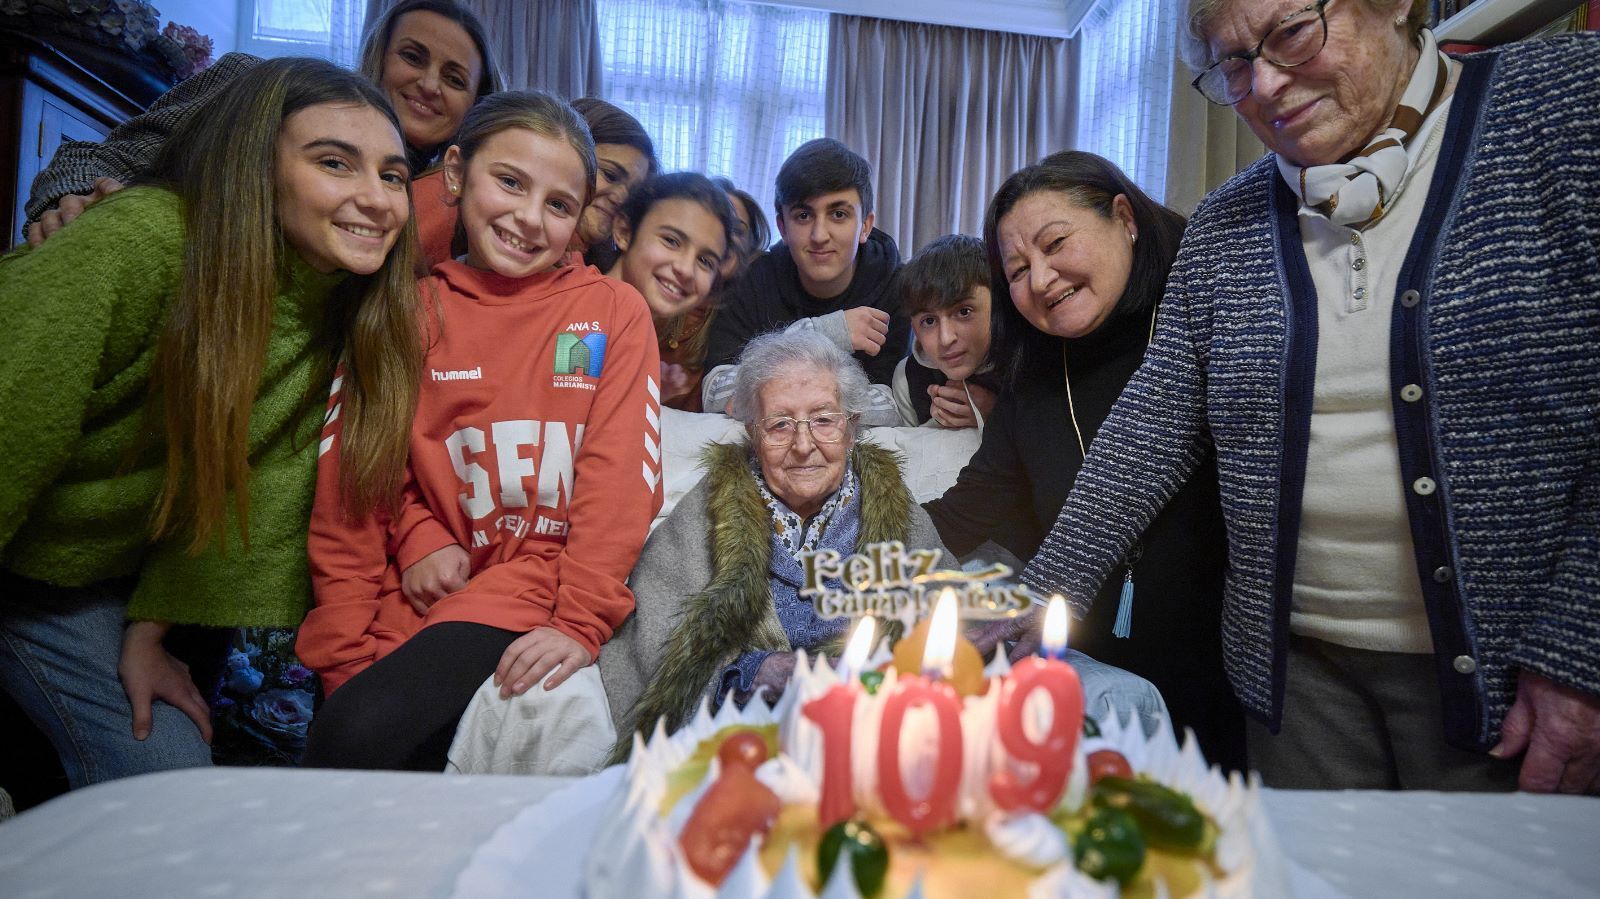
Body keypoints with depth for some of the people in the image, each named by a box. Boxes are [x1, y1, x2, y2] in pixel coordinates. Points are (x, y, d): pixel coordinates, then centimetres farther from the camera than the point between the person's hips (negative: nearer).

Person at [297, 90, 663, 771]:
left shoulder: (615, 312, 4)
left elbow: (619, 478, -5)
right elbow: (359, 464, 9)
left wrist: (581, 621, -15)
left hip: (541, 580, -3)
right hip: (426, 581, 4)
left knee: (362, 733, -23)